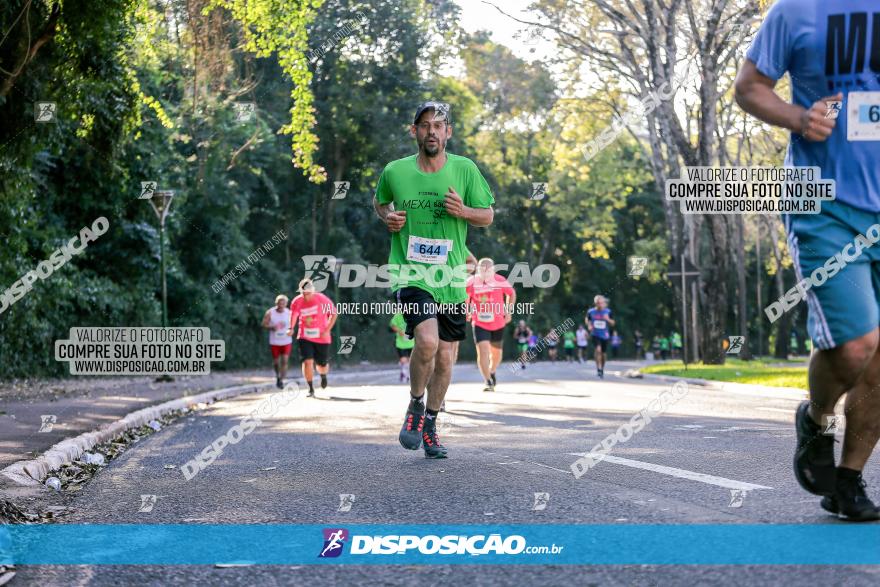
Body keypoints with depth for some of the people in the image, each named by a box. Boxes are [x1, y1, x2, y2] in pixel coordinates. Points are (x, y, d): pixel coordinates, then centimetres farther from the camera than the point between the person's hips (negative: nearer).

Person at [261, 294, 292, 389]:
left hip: (286, 341, 0)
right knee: (276, 361, 11)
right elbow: (264, 324, -5)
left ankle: (281, 380, -8)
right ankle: (278, 376, 37)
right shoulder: (270, 313, -9)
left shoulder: (289, 313, -4)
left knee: (284, 361, -13)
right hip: (274, 342, 0)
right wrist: (271, 327, -24)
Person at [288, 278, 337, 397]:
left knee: (322, 365, 7)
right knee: (307, 361, -16)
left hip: (322, 338, -1)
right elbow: (293, 315, 13)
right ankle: (311, 389, -4)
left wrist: (327, 330, -11)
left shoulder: (323, 300, -14)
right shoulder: (297, 302, -7)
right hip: (304, 337, 1)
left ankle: (323, 375, 45)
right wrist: (291, 328, -2)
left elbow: (334, 314, -3)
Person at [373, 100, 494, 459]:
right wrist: (387, 218, -1)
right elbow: (379, 201, 21)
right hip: (410, 272, -2)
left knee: (445, 357, 8)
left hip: (450, 278, 2)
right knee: (427, 340, -24)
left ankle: (430, 424, 31)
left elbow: (488, 215, 8)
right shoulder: (395, 172, 0)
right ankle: (415, 406, 3)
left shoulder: (465, 170, 0)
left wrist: (463, 211, -13)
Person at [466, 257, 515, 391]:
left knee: (496, 352, 16)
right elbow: (465, 297, 6)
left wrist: (508, 311, 0)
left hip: (498, 323, 2)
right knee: (483, 351, -17)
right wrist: (466, 311, -5)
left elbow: (511, 294, 5)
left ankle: (492, 372, 47)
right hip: (479, 324, -2)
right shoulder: (472, 282, -13)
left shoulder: (500, 281, -12)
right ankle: (488, 382, -9)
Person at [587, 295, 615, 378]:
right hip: (595, 335, -2)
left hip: (605, 336, 2)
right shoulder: (591, 311, -5)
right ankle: (599, 368, -16)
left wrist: (608, 319, -19)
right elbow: (587, 319, 15)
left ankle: (602, 370, 31)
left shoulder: (607, 311, -5)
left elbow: (612, 324, 2)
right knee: (598, 349, -25)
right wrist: (589, 325, -5)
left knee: (603, 354, 10)